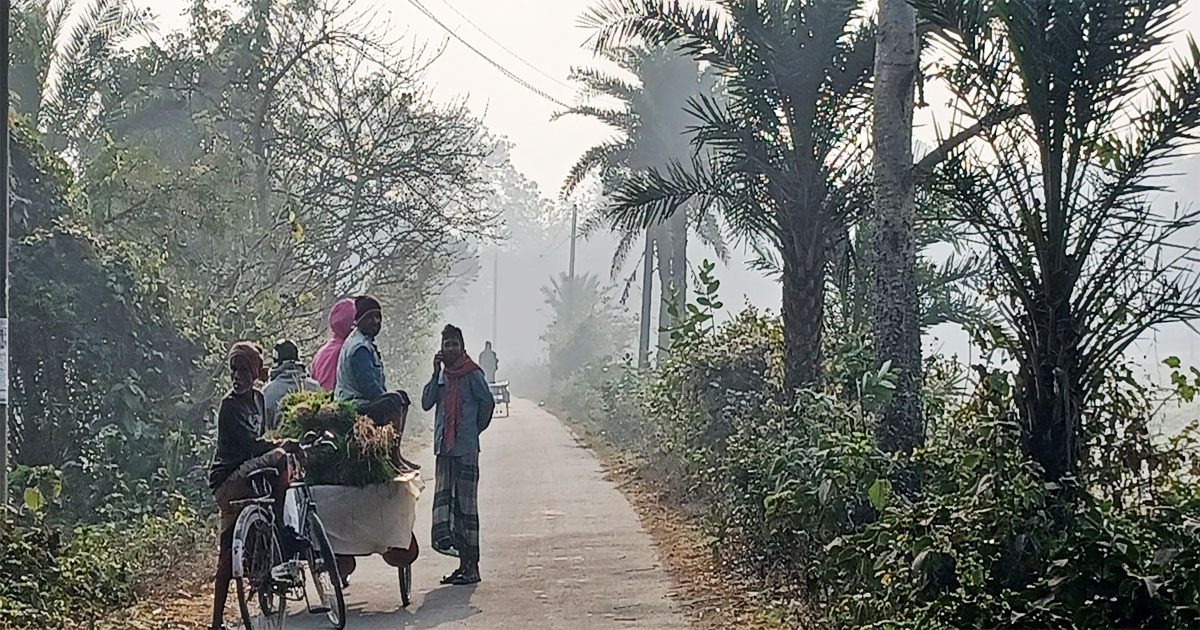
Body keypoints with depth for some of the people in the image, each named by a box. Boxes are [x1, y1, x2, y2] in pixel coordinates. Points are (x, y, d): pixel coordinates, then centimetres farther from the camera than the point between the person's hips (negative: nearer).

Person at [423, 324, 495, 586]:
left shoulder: (472, 374, -7)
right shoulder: (442, 375, 12)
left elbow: (488, 402, -7)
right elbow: (426, 403, 4)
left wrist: (476, 429, 1)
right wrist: (436, 374, -3)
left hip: (466, 448, -7)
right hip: (444, 446, 7)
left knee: (466, 504, -5)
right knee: (444, 500, 6)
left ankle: (472, 566, -1)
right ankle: (463, 563, 11)